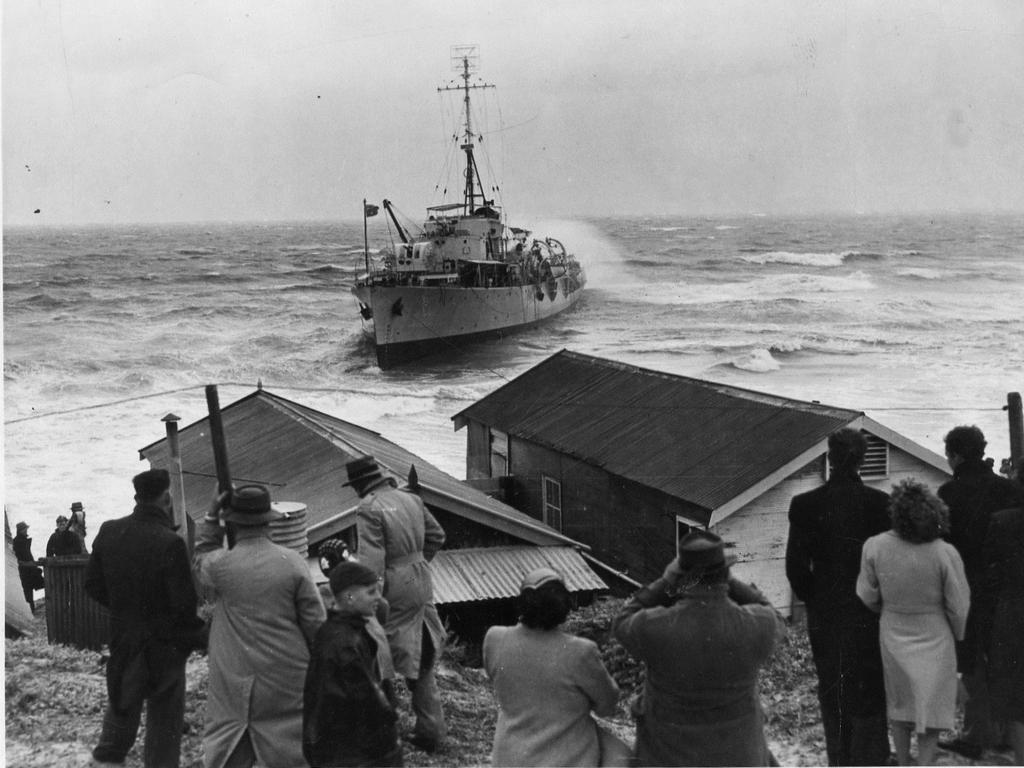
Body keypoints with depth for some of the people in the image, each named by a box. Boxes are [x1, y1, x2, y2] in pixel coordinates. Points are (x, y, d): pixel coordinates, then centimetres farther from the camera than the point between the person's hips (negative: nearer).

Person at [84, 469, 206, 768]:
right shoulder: (170, 543, -25)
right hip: (164, 644, -5)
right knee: (164, 717, 10)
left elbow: (93, 585, 3)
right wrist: (194, 636, -4)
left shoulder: (109, 532, -7)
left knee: (122, 702, 27)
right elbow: (183, 603, -22)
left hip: (122, 639, 5)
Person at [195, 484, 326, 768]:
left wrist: (211, 518, 11)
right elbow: (315, 622, -5)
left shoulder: (219, 565, -11)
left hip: (235, 684, 0)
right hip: (288, 680, 0)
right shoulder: (292, 562, -10)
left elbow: (200, 560, 16)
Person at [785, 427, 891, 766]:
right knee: (869, 694, 8)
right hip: (869, 616, -1)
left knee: (832, 692, 13)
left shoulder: (805, 505, -7)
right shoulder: (879, 503, -11)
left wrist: (814, 602, 11)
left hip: (824, 617, 2)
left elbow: (796, 567, -4)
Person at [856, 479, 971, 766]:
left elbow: (867, 597, -6)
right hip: (934, 640, -2)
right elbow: (958, 607, -12)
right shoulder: (945, 553, -23)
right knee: (930, 707, 14)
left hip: (893, 637, 2)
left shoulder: (875, 547, -19)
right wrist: (957, 634, 9)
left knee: (898, 704, 21)